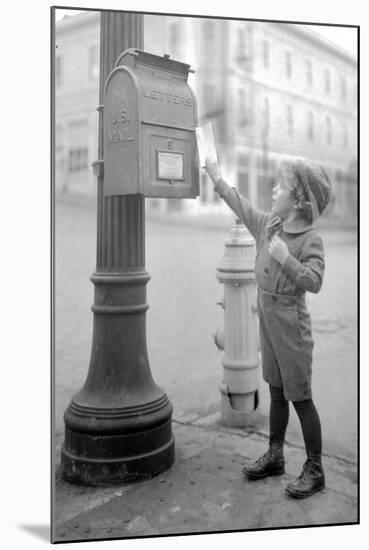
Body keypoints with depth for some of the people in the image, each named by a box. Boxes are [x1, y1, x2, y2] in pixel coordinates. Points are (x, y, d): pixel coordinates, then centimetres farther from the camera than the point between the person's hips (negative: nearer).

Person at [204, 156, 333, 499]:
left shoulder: (310, 239, -16)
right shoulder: (268, 225, 5)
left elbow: (313, 281, -25)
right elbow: (242, 207, 20)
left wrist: (285, 258, -33)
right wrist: (216, 178, 24)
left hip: (291, 324, -7)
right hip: (268, 320, 7)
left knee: (300, 397, 3)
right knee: (276, 393, 19)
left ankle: (314, 470, 20)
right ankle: (274, 456, 35)